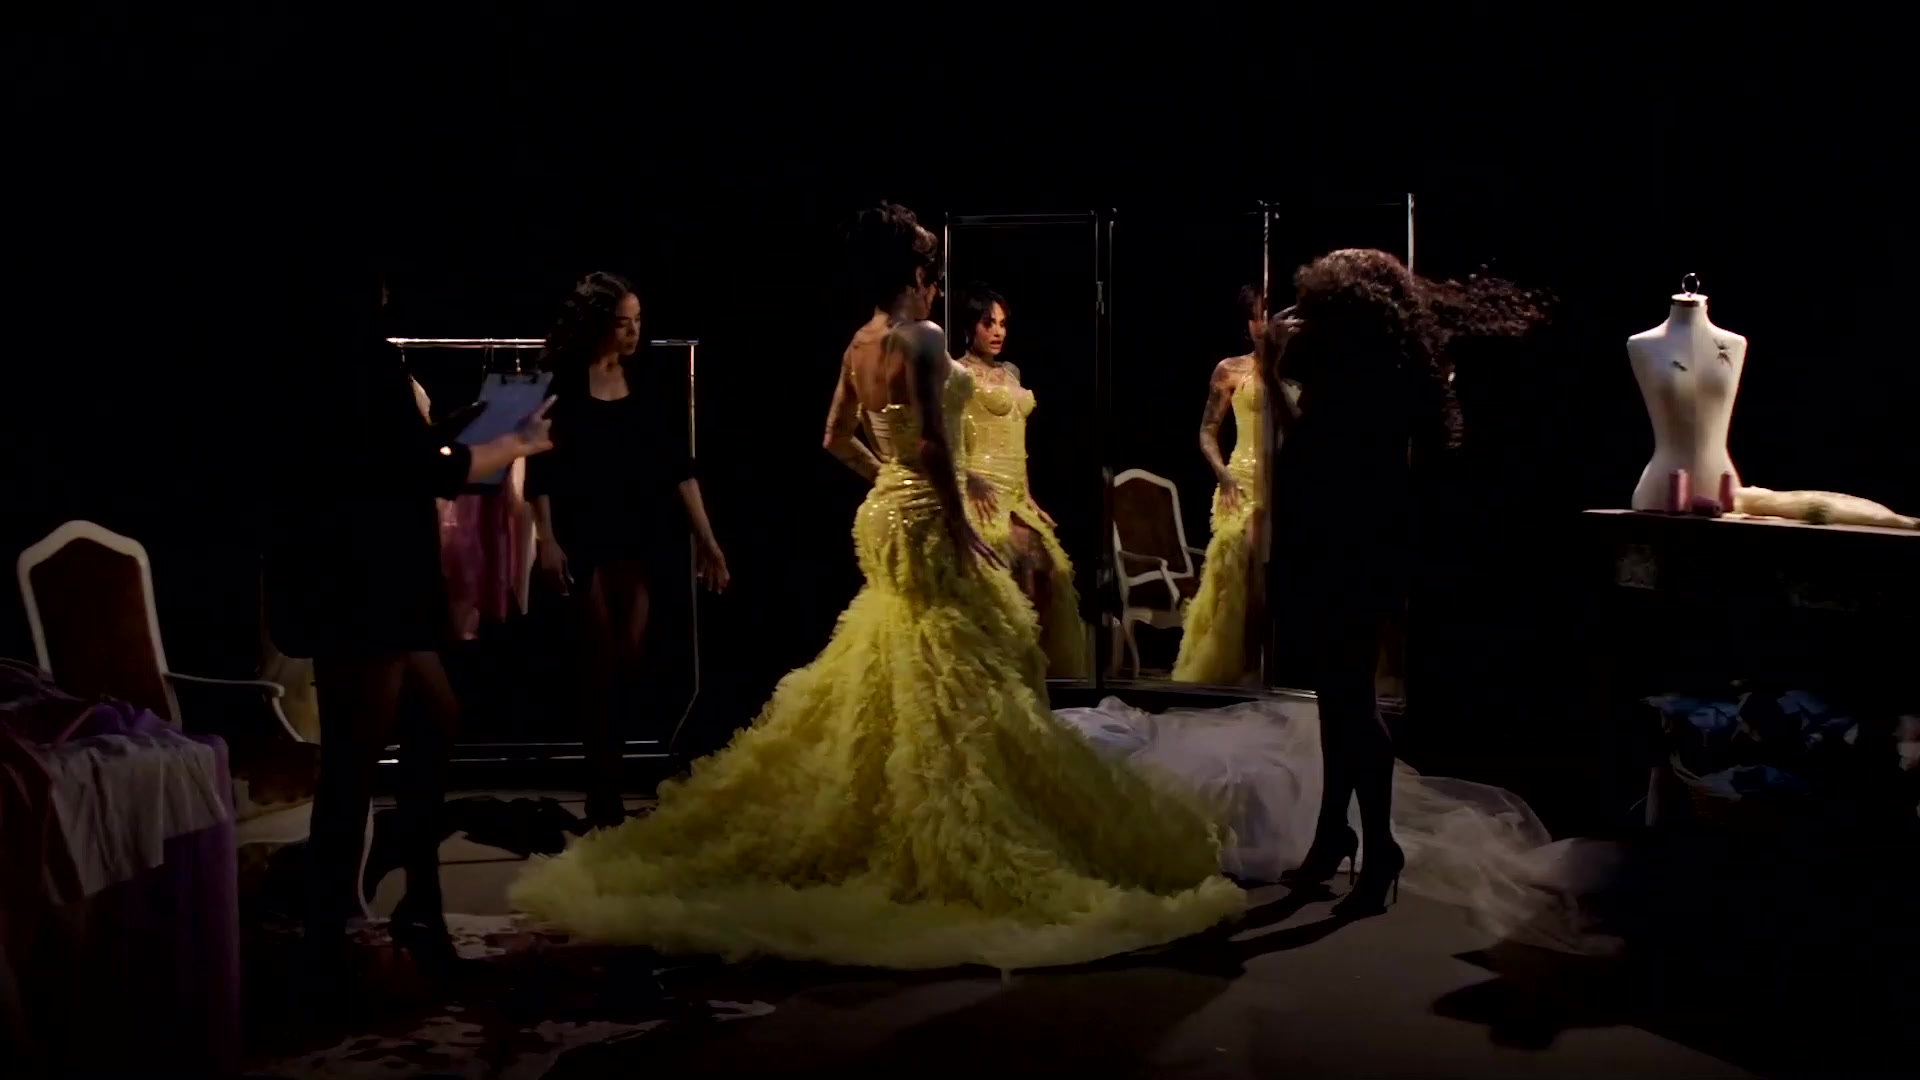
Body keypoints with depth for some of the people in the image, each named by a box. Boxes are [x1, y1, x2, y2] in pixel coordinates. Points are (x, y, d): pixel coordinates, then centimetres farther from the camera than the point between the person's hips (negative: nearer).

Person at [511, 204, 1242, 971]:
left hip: (883, 512, 9)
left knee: (891, 674, 18)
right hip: (924, 517, -9)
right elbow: (933, 443, -22)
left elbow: (836, 438, 19)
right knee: (954, 678, -4)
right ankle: (956, 842, 1)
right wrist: (961, 525, -19)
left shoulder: (859, 345, 11)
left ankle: (871, 827, 26)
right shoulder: (922, 338, -15)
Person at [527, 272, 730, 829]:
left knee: (628, 666, 3)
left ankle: (607, 793, 21)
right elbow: (541, 470, -5)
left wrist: (706, 538, 0)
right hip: (583, 539, -2)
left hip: (640, 538, 3)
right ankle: (605, 797, 11)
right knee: (598, 669, 2)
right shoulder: (561, 384, -5)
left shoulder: (650, 384, 3)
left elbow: (679, 467, 3)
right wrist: (546, 539, -13)